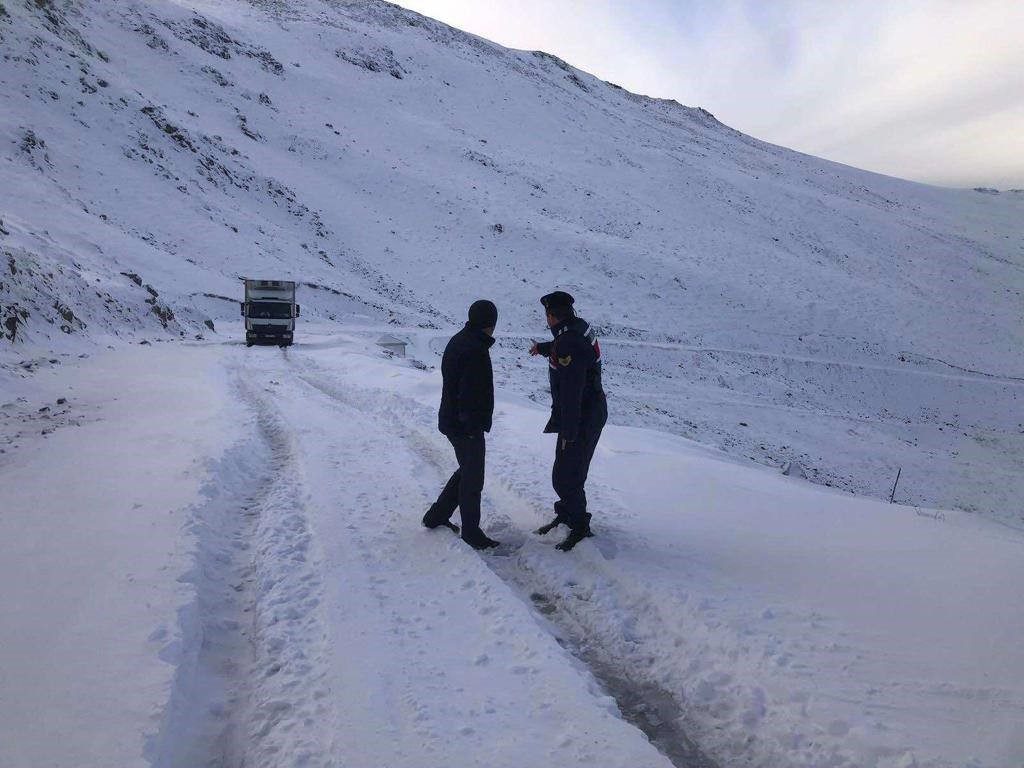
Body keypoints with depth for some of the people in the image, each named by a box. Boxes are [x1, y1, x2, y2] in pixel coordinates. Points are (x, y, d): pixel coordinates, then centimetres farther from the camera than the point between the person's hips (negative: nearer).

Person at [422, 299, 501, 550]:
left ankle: (436, 516, 31)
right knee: (473, 480, 3)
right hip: (467, 426, -10)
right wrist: (474, 425, -21)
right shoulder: (476, 351, -23)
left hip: (450, 420, 10)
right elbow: (470, 394, -27)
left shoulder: (457, 341, 9)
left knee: (467, 470, 23)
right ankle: (471, 531, 16)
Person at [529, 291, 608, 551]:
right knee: (569, 469, 22)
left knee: (565, 477, -2)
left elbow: (571, 393, -28)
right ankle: (566, 514, 38)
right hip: (593, 411, 10)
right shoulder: (579, 326, 4)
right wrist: (543, 348, 48)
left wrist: (568, 432, -25)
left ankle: (579, 527, 13)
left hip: (581, 419, -10)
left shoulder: (569, 345, -27)